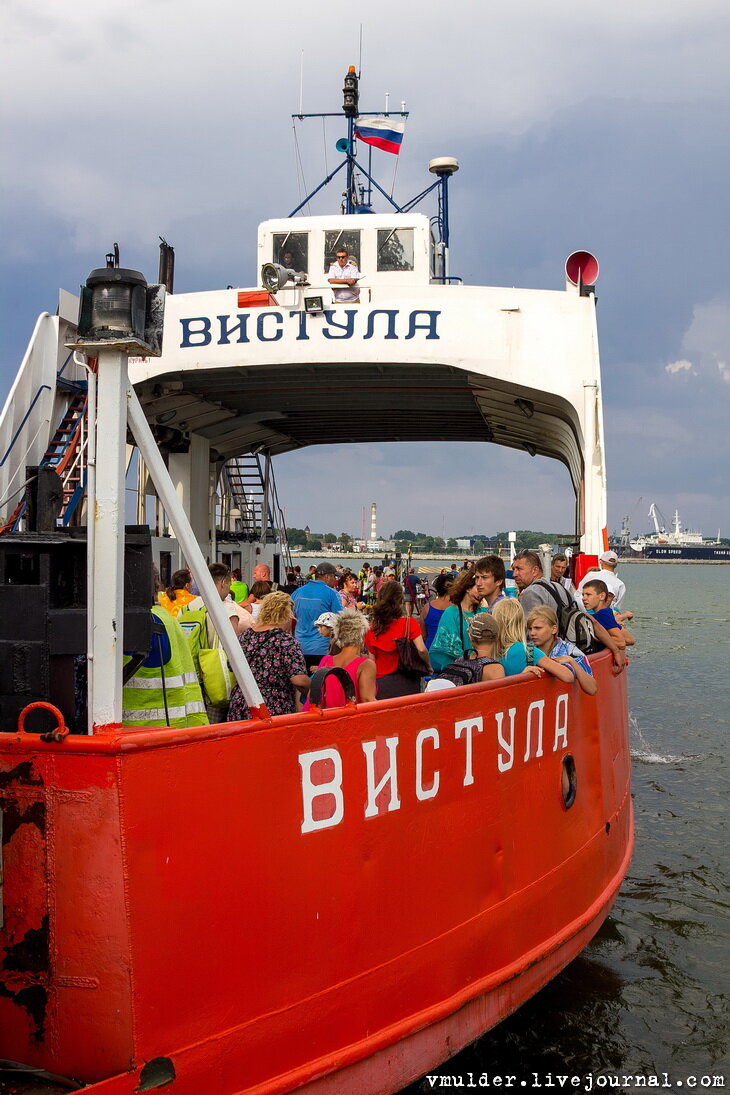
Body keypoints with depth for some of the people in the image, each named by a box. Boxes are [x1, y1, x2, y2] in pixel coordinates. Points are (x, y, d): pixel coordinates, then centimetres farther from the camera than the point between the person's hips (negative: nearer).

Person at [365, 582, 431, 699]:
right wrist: (428, 667, -1)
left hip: (380, 684, 3)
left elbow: (372, 657, 5)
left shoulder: (371, 629, -2)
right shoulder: (409, 623, -11)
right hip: (405, 684, -2)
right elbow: (421, 650, -17)